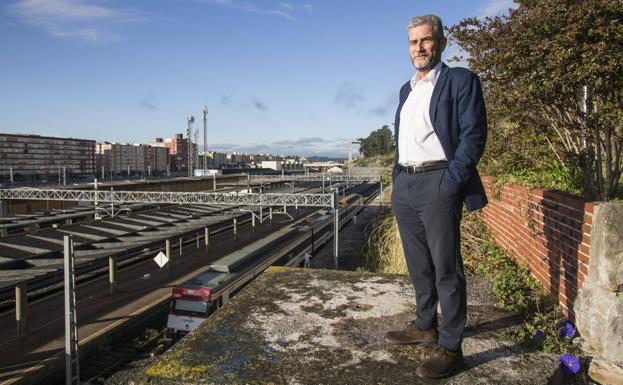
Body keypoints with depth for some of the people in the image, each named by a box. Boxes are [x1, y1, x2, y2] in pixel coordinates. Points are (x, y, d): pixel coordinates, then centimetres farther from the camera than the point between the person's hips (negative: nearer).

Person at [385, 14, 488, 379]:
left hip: (437, 185, -7)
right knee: (419, 266, 17)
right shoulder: (406, 89, 19)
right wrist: (398, 180, 13)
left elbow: (473, 137, -10)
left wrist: (449, 186, -17)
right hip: (404, 187, 7)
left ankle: (451, 348, 9)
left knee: (446, 269, -1)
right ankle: (425, 326, 32)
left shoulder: (461, 80, -2)